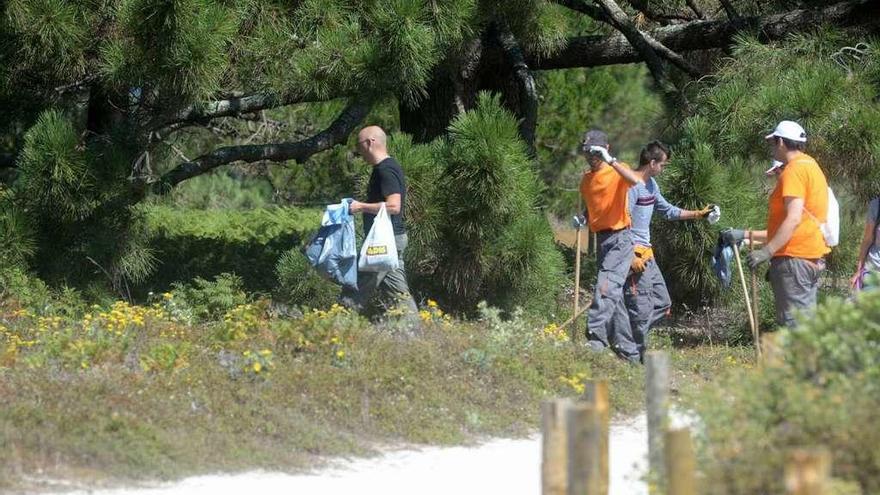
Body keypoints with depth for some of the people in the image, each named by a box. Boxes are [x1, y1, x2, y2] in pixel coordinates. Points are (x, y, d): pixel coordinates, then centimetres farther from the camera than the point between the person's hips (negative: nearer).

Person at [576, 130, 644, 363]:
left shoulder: (617, 171, -7)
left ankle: (596, 337, -30)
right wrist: (582, 219, 8)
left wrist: (611, 161, -30)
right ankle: (629, 351, 12)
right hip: (601, 239, 8)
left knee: (607, 286, -22)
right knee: (614, 295, 8)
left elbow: (636, 181, -30)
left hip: (619, 238, -8)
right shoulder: (587, 178, 15)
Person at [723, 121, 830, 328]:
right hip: (812, 258, 10)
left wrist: (767, 251, -25)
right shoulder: (810, 167, 22)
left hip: (795, 258, -10)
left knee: (793, 325, -12)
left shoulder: (794, 169, -10)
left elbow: (793, 219, -22)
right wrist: (746, 235, 26)